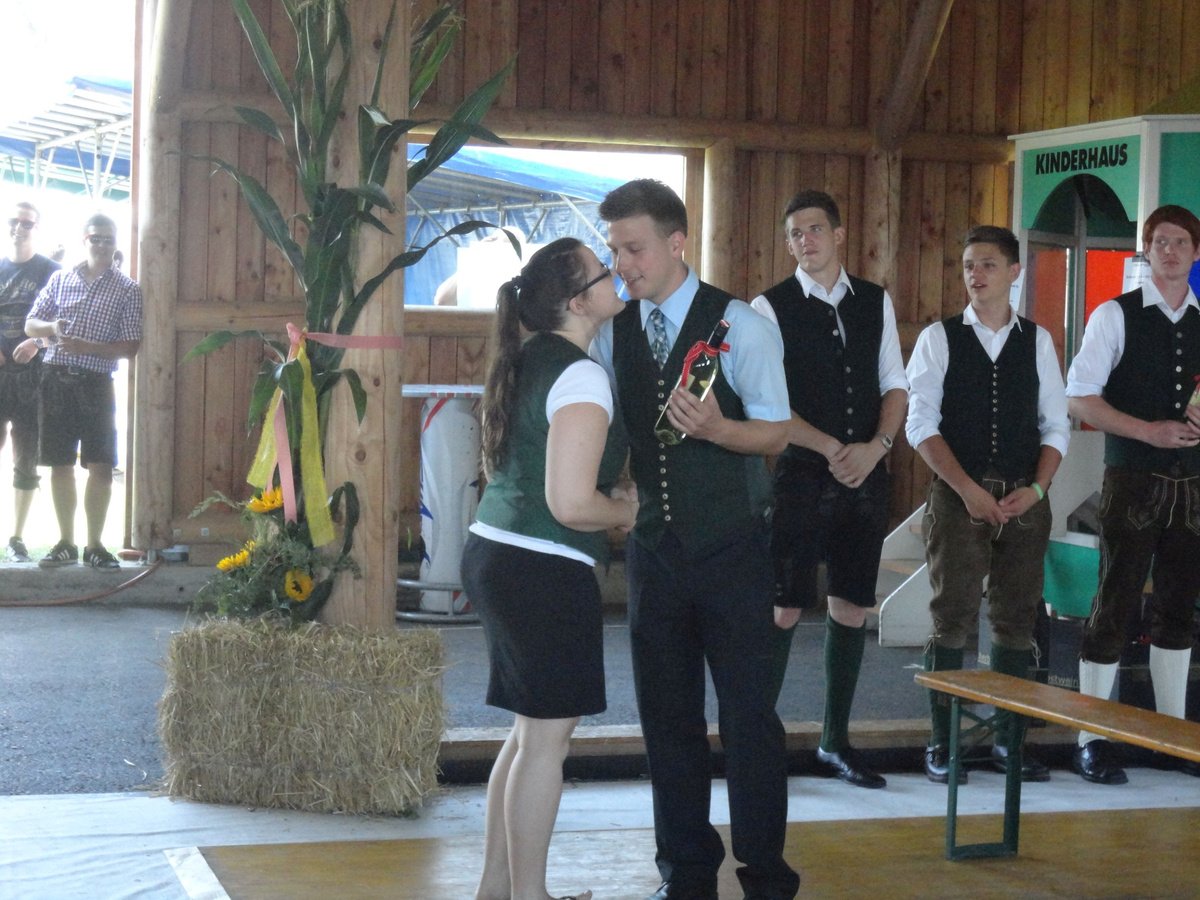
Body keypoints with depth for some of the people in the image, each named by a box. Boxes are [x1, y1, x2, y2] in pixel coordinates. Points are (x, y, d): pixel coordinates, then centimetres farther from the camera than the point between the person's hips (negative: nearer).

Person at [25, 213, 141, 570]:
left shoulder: (128, 290, 2)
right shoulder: (60, 278, 11)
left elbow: (130, 347, -3)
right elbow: (31, 325, 13)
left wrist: (85, 347, -16)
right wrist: (52, 329, -10)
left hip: (95, 384, -2)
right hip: (56, 380, 2)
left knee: (101, 466, -7)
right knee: (60, 464, 5)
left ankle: (94, 545, 2)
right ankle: (65, 543, 14)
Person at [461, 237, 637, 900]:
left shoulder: (525, 360, 11)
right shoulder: (580, 377, -17)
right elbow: (572, 504, -24)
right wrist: (628, 509, -5)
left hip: (492, 552, 9)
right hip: (545, 571, -9)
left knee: (534, 730, 17)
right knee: (547, 738, 0)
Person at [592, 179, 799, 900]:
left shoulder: (740, 325, -10)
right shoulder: (613, 331, 3)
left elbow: (776, 433, -9)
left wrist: (715, 428, -27)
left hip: (732, 549, -4)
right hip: (655, 545, 4)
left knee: (748, 709, -2)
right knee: (667, 712, 9)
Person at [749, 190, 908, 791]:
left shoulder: (876, 303, 10)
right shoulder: (770, 308, -4)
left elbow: (895, 386, 10)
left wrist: (875, 446, -7)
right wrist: (830, 449, -14)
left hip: (866, 473, 4)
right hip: (800, 472, -4)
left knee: (852, 606, 9)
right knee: (785, 607, -4)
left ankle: (836, 742, 19)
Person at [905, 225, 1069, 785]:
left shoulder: (1037, 341, 9)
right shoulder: (939, 339, 2)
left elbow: (1056, 426, 8)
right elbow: (922, 425, -4)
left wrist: (1036, 489, -7)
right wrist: (969, 489, -14)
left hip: (1023, 501, 2)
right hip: (957, 495, -2)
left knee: (1016, 621, 6)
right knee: (952, 619, -2)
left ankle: (1009, 740, 16)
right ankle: (942, 745, 6)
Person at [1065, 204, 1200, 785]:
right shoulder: (1115, 317, -3)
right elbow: (1080, 398, -8)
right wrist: (1152, 431, -16)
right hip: (1133, 481, -5)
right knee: (1114, 606, -3)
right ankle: (1091, 741, 4)